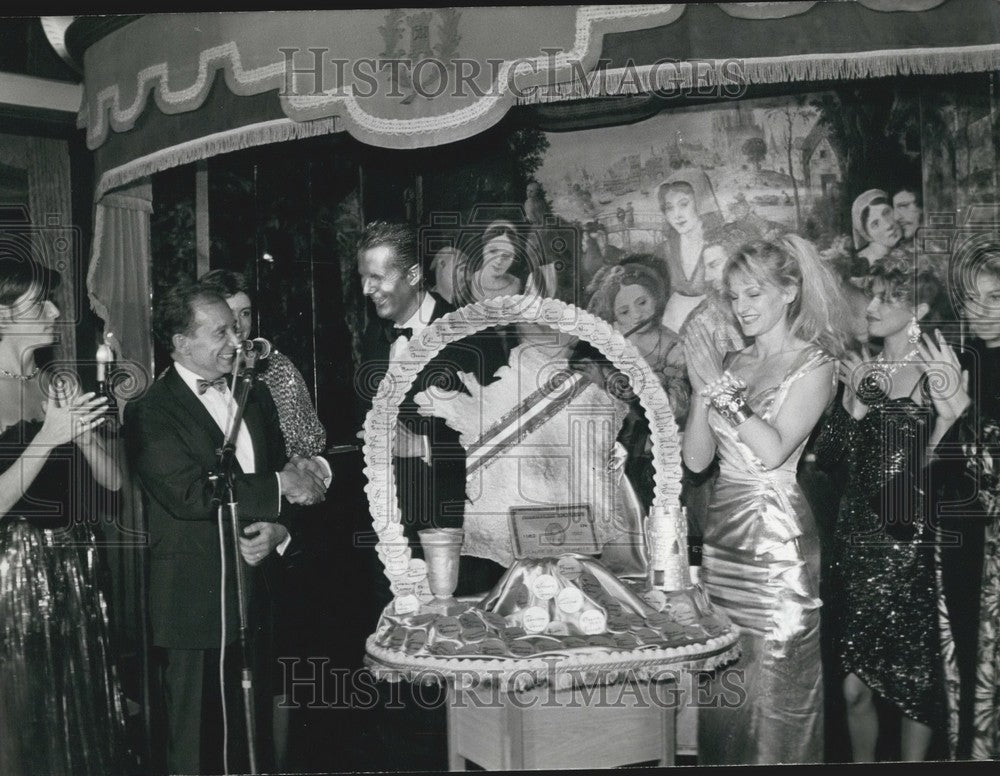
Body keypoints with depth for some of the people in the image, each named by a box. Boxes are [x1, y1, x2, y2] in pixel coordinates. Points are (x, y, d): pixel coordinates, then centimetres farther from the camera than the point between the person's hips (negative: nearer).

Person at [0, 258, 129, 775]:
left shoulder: (58, 388, 9)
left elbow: (113, 480, 4)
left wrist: (79, 430, -12)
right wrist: (50, 436, -22)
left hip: (77, 576, 6)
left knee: (87, 719, 15)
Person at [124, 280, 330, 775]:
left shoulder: (254, 396, 13)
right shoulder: (150, 412, -9)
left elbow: (285, 473, 14)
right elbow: (189, 494, -21)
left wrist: (279, 528, -7)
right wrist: (279, 487, -16)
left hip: (257, 595, 6)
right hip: (193, 601, -6)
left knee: (255, 735, 14)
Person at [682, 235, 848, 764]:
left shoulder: (813, 364, -4)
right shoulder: (731, 363, 10)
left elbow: (773, 450, -18)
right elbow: (696, 458, 5)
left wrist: (720, 385, -16)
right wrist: (702, 389, -7)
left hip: (778, 539, -5)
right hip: (722, 538, 5)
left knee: (776, 685, 2)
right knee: (723, 688, 11)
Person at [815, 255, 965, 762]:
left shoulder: (938, 373, -3)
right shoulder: (857, 369, 8)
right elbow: (826, 452, 1)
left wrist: (950, 406, -25)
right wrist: (854, 400, -11)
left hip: (912, 549, -3)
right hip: (857, 543, 3)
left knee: (914, 682, 6)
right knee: (855, 684, 5)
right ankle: (862, 763, 25)